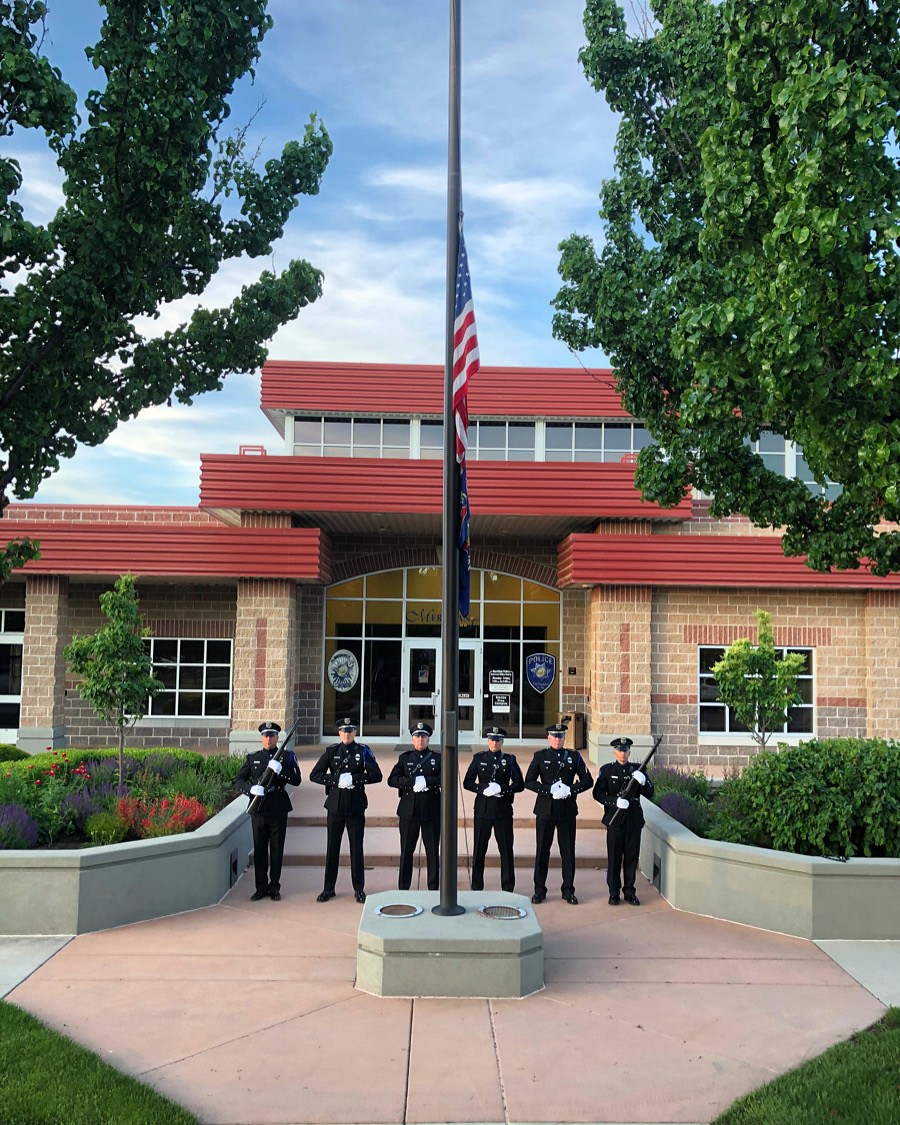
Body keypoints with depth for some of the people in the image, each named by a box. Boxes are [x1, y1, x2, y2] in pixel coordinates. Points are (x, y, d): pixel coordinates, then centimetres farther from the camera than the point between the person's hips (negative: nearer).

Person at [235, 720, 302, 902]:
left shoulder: (287, 757, 4)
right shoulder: (252, 757, 8)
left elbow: (296, 780, -6)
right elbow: (238, 781, 4)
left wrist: (280, 770, -21)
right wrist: (251, 788, -16)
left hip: (278, 810, -1)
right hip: (258, 811, 1)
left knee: (277, 851, 5)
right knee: (259, 850, 6)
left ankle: (274, 888, 15)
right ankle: (261, 888, 16)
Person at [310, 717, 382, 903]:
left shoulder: (363, 752, 1)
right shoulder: (331, 752, 4)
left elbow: (376, 775, -8)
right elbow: (314, 775, -2)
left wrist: (354, 778, -18)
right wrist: (337, 780, -15)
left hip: (356, 806, -1)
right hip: (335, 805, 1)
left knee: (357, 848, 3)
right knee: (332, 847, 6)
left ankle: (359, 889, 14)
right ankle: (328, 889, 16)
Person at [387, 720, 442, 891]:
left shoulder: (437, 758, 9)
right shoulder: (404, 758, 10)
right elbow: (392, 779, -3)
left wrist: (426, 781, -19)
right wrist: (413, 782, -16)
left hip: (432, 812, 0)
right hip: (409, 811, 0)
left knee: (433, 852, 3)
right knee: (406, 851, 4)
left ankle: (433, 889, 12)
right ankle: (403, 889, 14)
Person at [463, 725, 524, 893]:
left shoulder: (509, 760, 5)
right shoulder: (479, 758, 6)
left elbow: (519, 785, 1)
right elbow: (467, 783, 4)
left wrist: (502, 788, -14)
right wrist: (483, 789, -12)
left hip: (503, 810, 0)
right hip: (482, 810, 0)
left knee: (506, 850, 2)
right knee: (479, 849, 6)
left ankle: (508, 888, 13)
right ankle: (477, 887, 17)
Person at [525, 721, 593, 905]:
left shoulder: (574, 756, 6)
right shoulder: (540, 756, 2)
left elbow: (588, 780, 5)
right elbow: (529, 782, -3)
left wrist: (570, 790, -11)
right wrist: (549, 790, -15)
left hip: (567, 810, 1)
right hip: (545, 810, -1)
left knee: (568, 851, 6)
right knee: (542, 850, 4)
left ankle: (568, 891, 17)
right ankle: (539, 890, 15)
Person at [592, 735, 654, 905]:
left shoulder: (637, 770, 6)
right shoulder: (606, 770, 1)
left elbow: (650, 793, 3)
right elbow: (597, 793, -4)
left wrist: (643, 782, -18)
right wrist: (615, 801, -18)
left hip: (634, 821, 2)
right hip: (614, 820, -2)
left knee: (632, 858, 8)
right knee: (614, 858, 4)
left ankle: (629, 892, 20)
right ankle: (614, 893, 15)